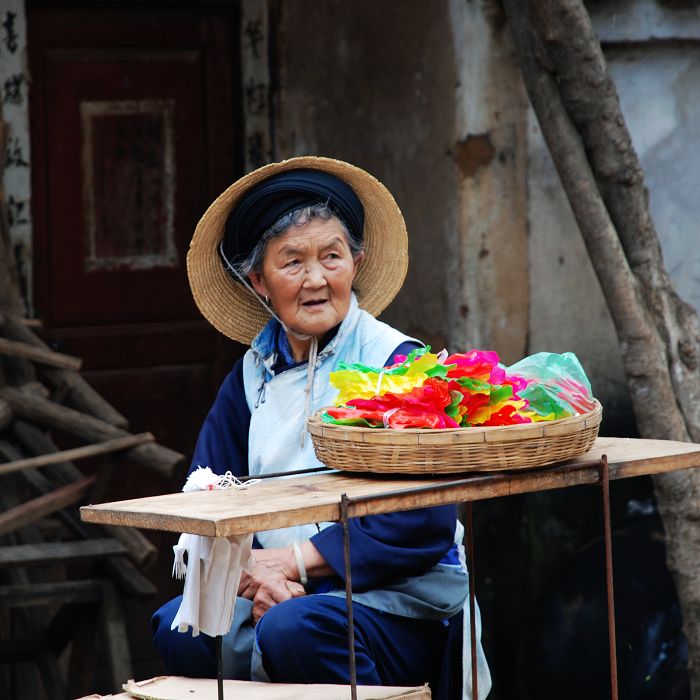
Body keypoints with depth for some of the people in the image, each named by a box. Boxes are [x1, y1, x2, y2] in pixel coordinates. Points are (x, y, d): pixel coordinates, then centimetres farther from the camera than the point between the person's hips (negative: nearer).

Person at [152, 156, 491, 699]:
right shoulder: (252, 378, 11)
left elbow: (425, 521, -15)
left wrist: (297, 559, -16)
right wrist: (255, 577, -16)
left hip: (400, 606, -5)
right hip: (280, 595, 5)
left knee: (293, 630, -34)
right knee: (180, 627, -22)